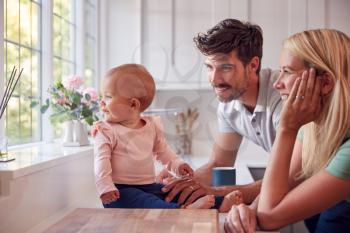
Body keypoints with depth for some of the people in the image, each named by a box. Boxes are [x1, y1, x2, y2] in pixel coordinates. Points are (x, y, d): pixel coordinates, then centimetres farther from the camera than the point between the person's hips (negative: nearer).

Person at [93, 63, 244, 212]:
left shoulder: (152, 126, 9)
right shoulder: (107, 131, -3)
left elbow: (163, 151, 21)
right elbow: (102, 161, -9)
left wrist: (176, 164, 5)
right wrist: (105, 188, -21)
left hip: (149, 187, 5)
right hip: (121, 190, -5)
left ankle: (220, 203, -21)